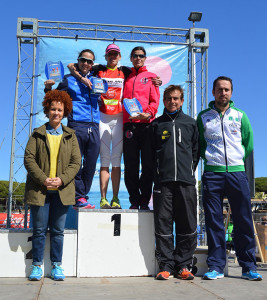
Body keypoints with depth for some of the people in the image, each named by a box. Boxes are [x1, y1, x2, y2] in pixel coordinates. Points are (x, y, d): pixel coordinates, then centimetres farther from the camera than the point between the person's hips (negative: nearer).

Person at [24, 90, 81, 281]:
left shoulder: (70, 136, 10)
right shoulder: (38, 134, 7)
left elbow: (76, 162, 3)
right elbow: (29, 159, -1)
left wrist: (62, 179, -11)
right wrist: (43, 179, -13)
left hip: (62, 191, 1)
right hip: (39, 190, -1)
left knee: (58, 230, 6)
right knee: (39, 230, 4)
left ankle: (57, 266, 17)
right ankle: (37, 266, 17)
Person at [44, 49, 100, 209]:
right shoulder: (69, 79, 11)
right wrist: (48, 89, -12)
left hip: (94, 126, 4)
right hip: (76, 125, -3)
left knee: (91, 164, 4)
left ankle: (83, 195, 13)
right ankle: (79, 197, 0)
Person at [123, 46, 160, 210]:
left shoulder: (151, 77, 15)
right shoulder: (126, 77, 20)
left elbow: (155, 100, 5)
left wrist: (149, 113, -15)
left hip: (147, 124, -1)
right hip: (129, 124, 2)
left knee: (148, 164, -4)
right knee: (130, 165, 0)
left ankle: (145, 201, 4)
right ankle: (134, 201, 8)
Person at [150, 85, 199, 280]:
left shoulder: (190, 123, 15)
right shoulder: (157, 124, 14)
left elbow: (196, 151, 15)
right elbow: (151, 153, 14)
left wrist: (190, 171, 7)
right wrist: (157, 172, 5)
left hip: (186, 182, 1)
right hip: (163, 181, 0)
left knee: (187, 226, 1)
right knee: (163, 224, -1)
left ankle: (183, 265, 12)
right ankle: (166, 266, 7)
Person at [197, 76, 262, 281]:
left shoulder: (240, 116, 10)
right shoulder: (204, 116, 9)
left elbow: (248, 143, 14)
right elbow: (198, 144, 13)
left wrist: (237, 160, 8)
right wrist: (209, 158, 3)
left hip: (237, 172, 1)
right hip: (212, 174, 0)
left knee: (244, 221, 2)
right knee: (214, 222, 1)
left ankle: (249, 267, 11)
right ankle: (216, 266, 9)